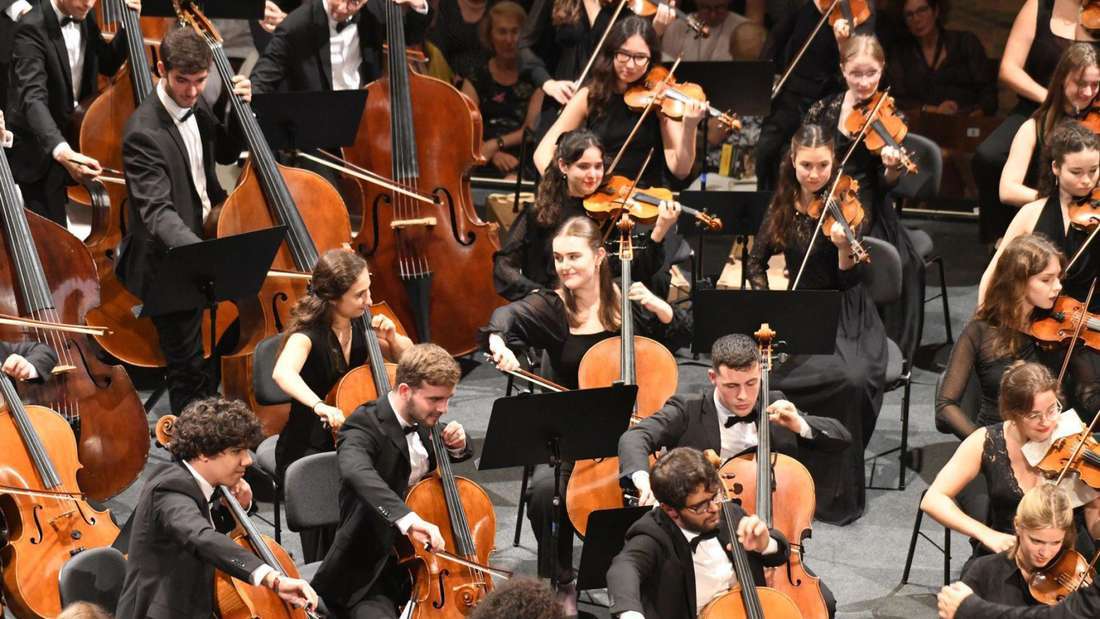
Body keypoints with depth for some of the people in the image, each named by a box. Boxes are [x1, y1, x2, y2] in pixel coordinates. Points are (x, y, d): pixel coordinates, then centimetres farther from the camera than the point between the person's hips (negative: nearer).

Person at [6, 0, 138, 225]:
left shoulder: (84, 19, 1)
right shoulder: (33, 28, -23)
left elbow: (107, 65, 17)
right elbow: (33, 97, -35)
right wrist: (61, 150, -51)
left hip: (77, 143, 7)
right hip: (43, 151, -7)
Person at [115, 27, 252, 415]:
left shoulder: (195, 104, 0)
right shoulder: (144, 132, -26)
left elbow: (226, 154, 17)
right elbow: (157, 211, -34)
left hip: (207, 234, 8)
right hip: (171, 260, -8)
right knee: (189, 370, 0)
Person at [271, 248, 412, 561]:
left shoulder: (359, 329, 2)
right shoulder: (309, 334, -17)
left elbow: (407, 358, 19)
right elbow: (283, 373, -40)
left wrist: (391, 338, -4)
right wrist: (319, 405, -57)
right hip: (307, 450, -6)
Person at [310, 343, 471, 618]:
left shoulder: (422, 421, 4)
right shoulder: (365, 426, -19)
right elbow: (356, 472, -43)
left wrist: (457, 446, 1)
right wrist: (407, 519, -57)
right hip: (369, 574, -7)